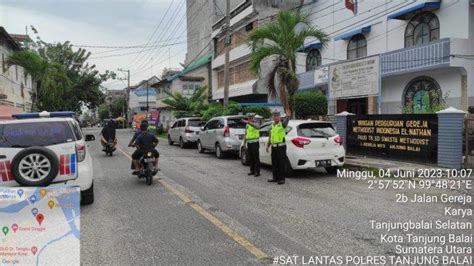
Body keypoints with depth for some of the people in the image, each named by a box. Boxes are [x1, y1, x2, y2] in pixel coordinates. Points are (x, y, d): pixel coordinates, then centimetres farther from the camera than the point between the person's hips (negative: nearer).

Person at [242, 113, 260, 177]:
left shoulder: (256, 124, -6)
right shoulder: (247, 125, 15)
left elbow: (256, 126, -33)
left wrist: (248, 122, -47)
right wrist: (244, 143, 12)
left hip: (255, 143, -7)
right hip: (249, 143, 7)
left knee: (256, 158, -5)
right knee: (250, 158, 10)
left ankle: (257, 172, -1)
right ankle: (252, 170, 19)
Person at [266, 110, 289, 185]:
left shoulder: (282, 124, -2)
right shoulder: (272, 126, 14)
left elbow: (287, 118, -20)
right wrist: (267, 146, 12)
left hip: (281, 146, -6)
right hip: (273, 147, 6)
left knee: (281, 163, -2)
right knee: (274, 163, 10)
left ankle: (282, 179, 3)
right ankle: (275, 177, 20)